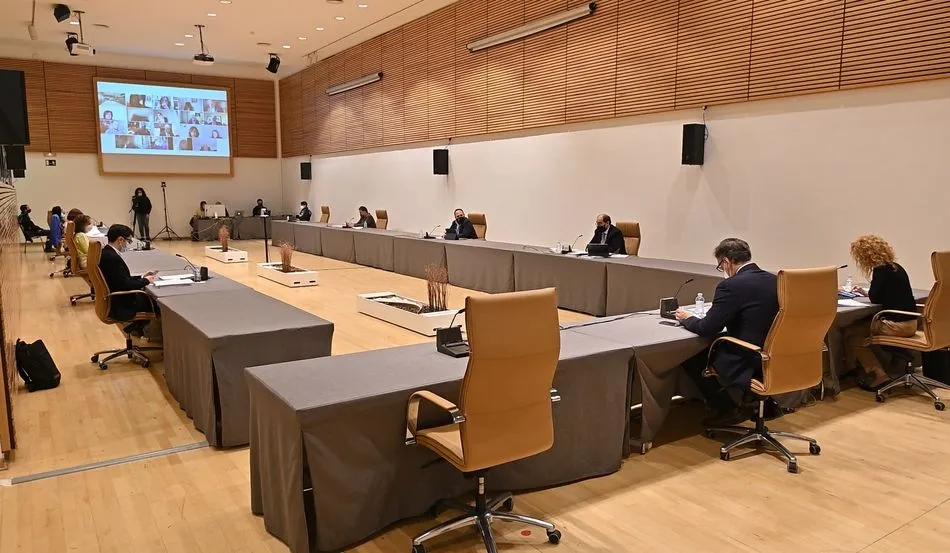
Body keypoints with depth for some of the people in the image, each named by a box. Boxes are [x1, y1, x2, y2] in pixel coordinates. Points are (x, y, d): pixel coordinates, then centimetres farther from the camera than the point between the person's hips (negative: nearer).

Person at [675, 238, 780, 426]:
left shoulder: (731, 286, -18)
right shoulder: (775, 281, 5)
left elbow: (708, 329, -15)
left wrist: (687, 318, 4)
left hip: (749, 365, -8)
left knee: (690, 359, 5)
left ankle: (729, 409, 11)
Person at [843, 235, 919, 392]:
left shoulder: (881, 270, -14)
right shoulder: (896, 267, 12)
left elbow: (875, 299, -10)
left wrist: (868, 293, 11)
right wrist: (865, 292, 30)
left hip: (897, 324, -9)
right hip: (910, 322, 9)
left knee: (850, 332, 3)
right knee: (859, 325, 23)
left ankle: (878, 375, 5)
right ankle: (874, 372, 20)